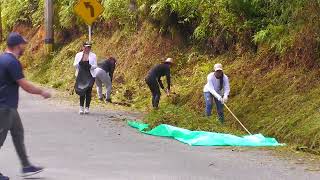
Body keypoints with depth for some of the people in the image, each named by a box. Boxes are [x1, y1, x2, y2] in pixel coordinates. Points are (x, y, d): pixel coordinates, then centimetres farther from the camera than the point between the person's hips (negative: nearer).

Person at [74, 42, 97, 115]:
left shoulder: (93, 55, 4)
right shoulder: (78, 55, 7)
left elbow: (95, 66, 2)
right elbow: (75, 65, 5)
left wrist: (90, 66, -20)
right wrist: (79, 64, -18)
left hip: (90, 76, 0)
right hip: (81, 75, 0)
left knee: (88, 92, -1)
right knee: (81, 91, -3)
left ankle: (87, 107, 6)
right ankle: (81, 107, 3)